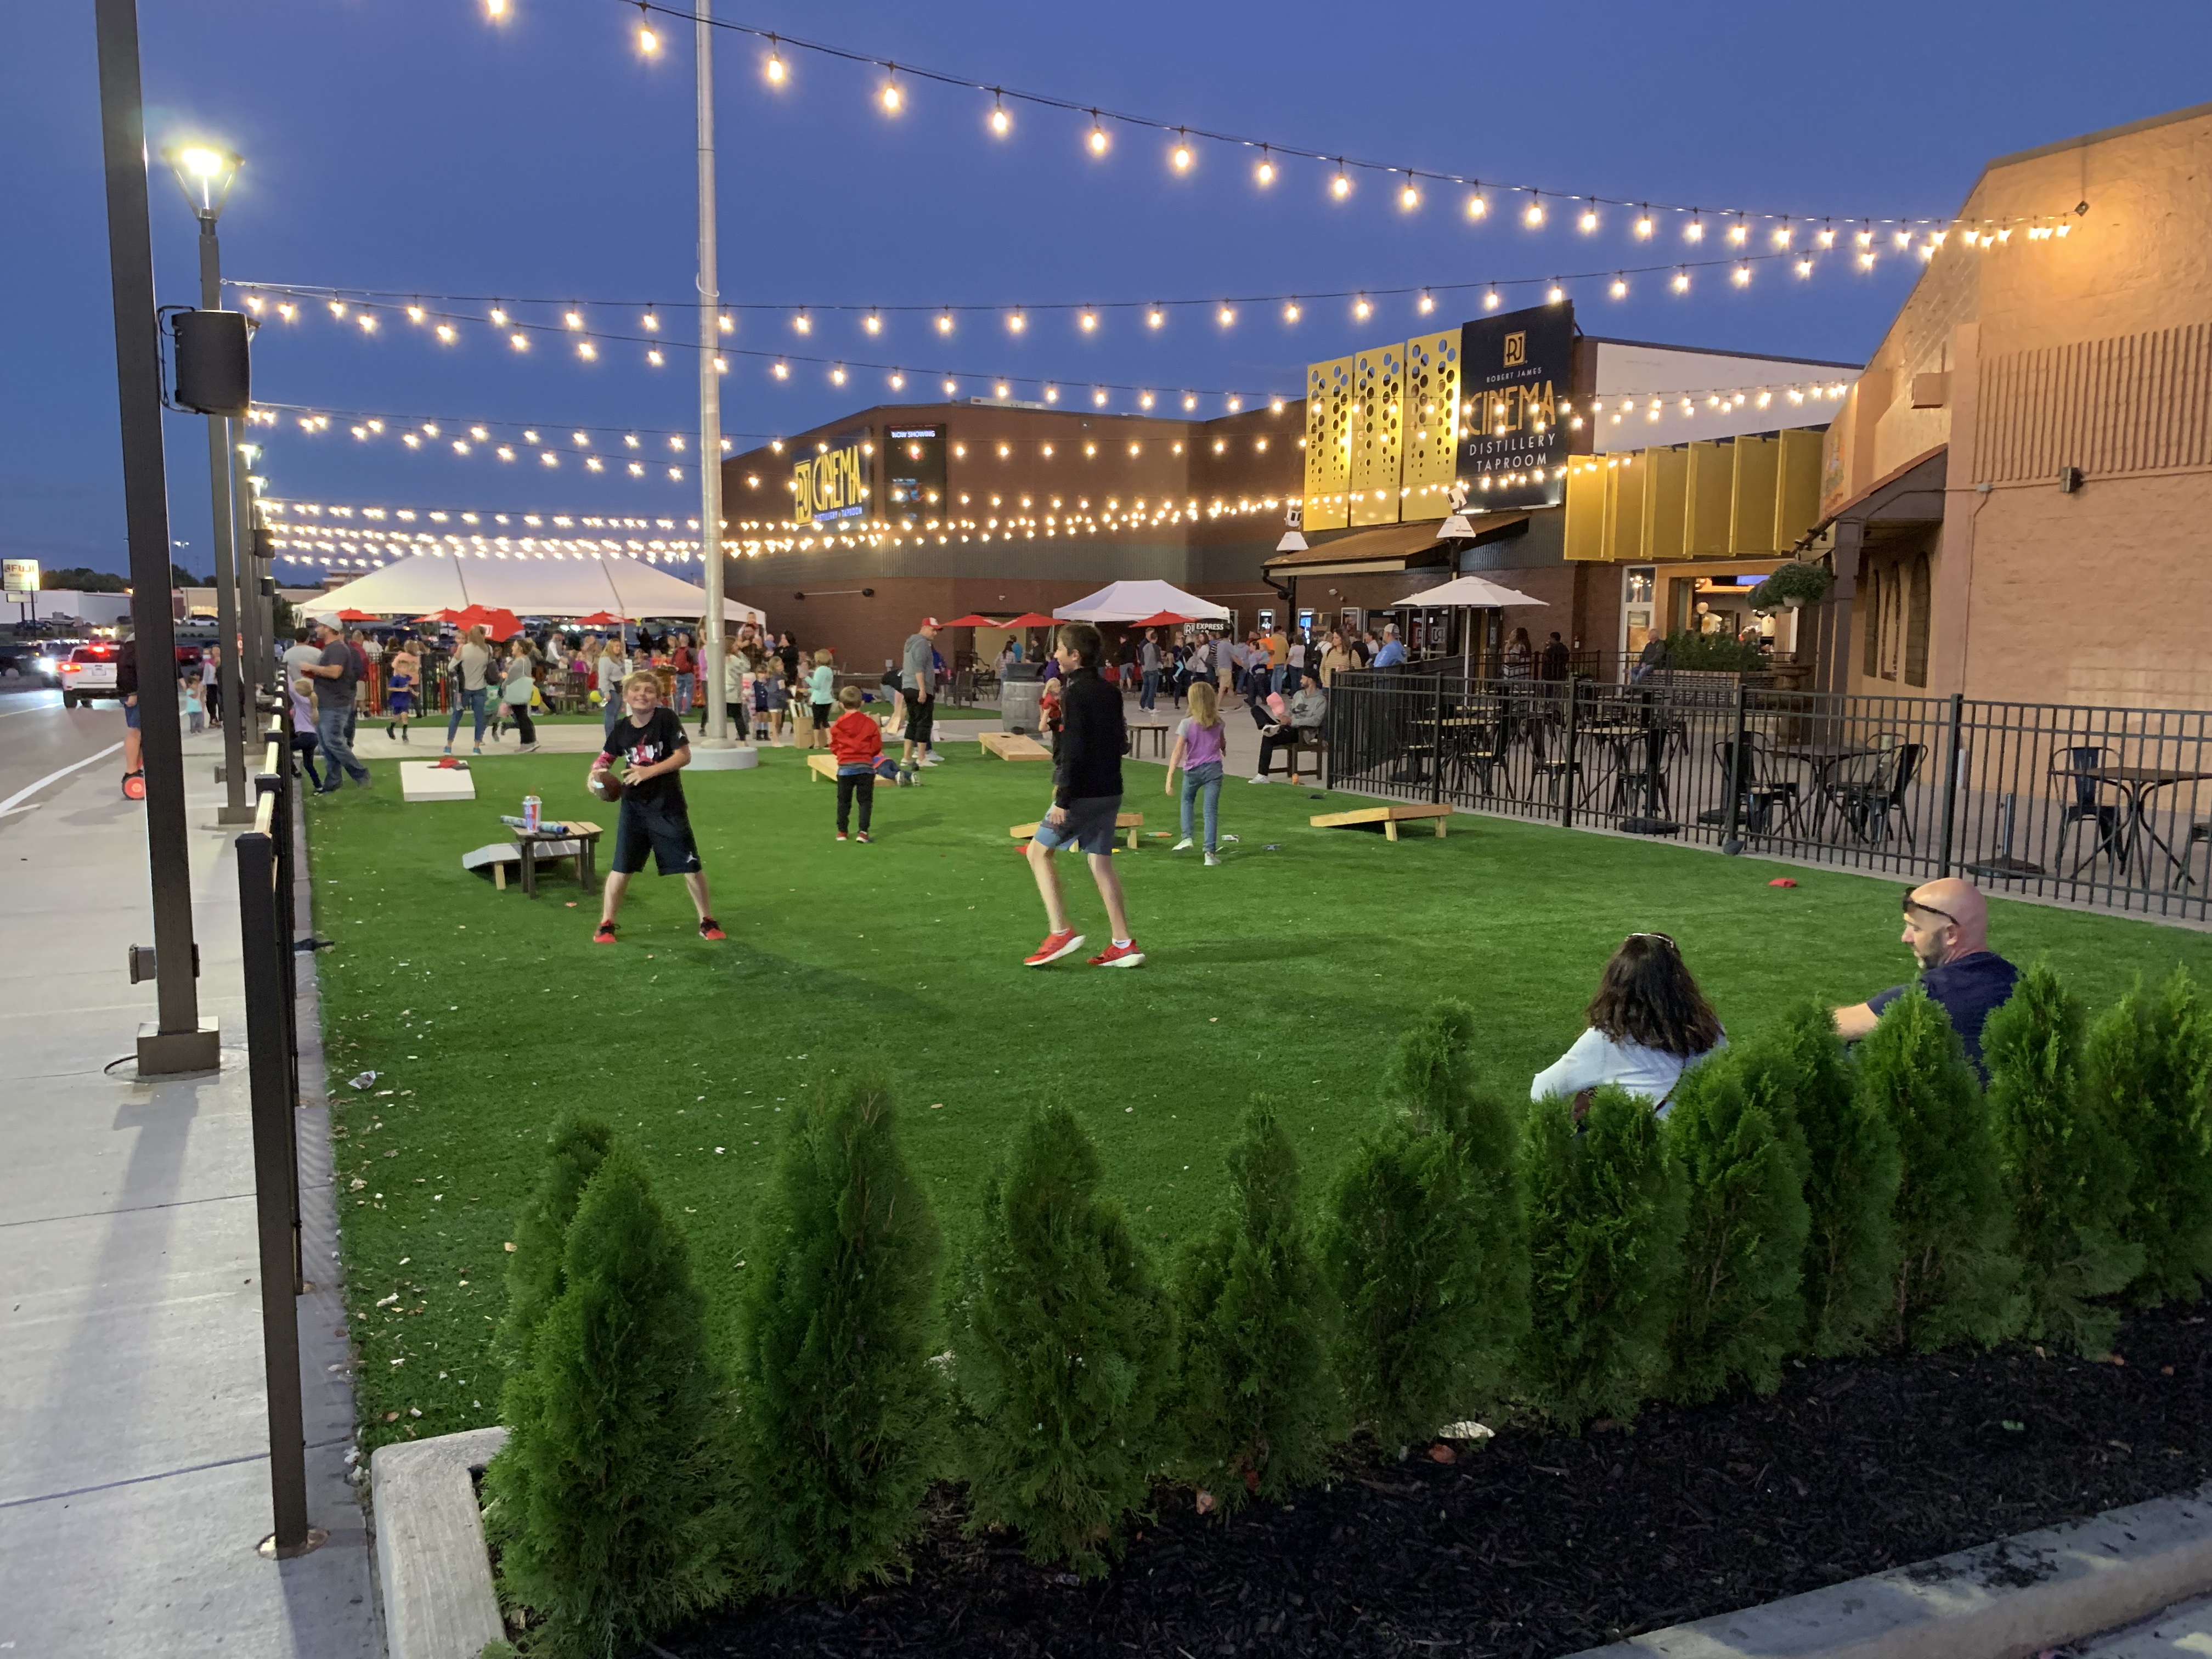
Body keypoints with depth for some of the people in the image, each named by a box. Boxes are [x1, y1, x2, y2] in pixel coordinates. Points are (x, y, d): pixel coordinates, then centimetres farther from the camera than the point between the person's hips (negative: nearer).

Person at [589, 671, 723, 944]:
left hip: (668, 806, -2)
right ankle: (606, 924, 16)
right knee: (621, 868, 3)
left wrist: (650, 771, -23)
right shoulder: (621, 729, -1)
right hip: (634, 808, 2)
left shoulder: (667, 719, -12)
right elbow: (606, 758, 13)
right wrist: (594, 773, -8)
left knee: (691, 866, 4)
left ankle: (707, 921, 20)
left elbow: (684, 756, -15)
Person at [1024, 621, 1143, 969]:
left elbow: (1073, 751, -19)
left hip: (1082, 793, -8)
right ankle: (1122, 944, 8)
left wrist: (1062, 800, -19)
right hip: (1110, 791, 8)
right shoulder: (1110, 692, 11)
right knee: (1101, 862, 10)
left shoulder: (1075, 693, -13)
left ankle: (1060, 932, -3)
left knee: (1039, 851, 5)